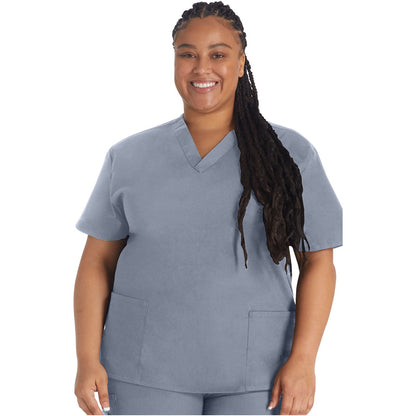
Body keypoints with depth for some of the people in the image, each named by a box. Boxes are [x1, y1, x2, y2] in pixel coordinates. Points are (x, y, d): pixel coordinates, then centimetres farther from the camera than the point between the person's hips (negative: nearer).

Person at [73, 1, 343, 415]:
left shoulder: (290, 155, 3)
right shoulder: (128, 158, 7)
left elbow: (318, 262, 2)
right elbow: (97, 263, 7)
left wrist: (302, 360, -7)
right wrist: (88, 360, -1)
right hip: (145, 373, 1)